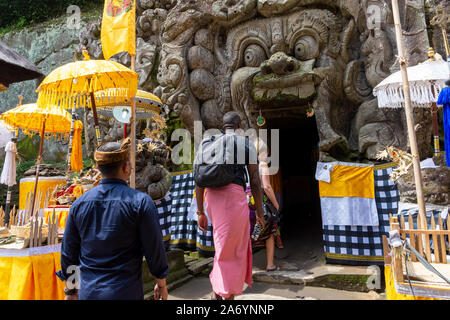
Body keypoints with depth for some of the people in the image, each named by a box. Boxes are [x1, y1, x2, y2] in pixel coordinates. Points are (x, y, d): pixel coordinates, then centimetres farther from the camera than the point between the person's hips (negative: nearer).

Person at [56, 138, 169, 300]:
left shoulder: (79, 203, -2)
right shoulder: (140, 202, -15)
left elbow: (68, 252, 6)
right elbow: (154, 249, -10)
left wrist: (70, 291, 19)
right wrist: (161, 283, 5)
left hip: (88, 292, 4)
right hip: (126, 292, -4)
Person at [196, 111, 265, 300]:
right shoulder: (247, 144, 4)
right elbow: (255, 182, 2)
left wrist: (200, 213, 12)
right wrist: (260, 212, 11)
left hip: (211, 197, 5)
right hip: (234, 195, -5)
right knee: (231, 250, 6)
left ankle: (217, 292, 25)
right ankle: (228, 295, 15)